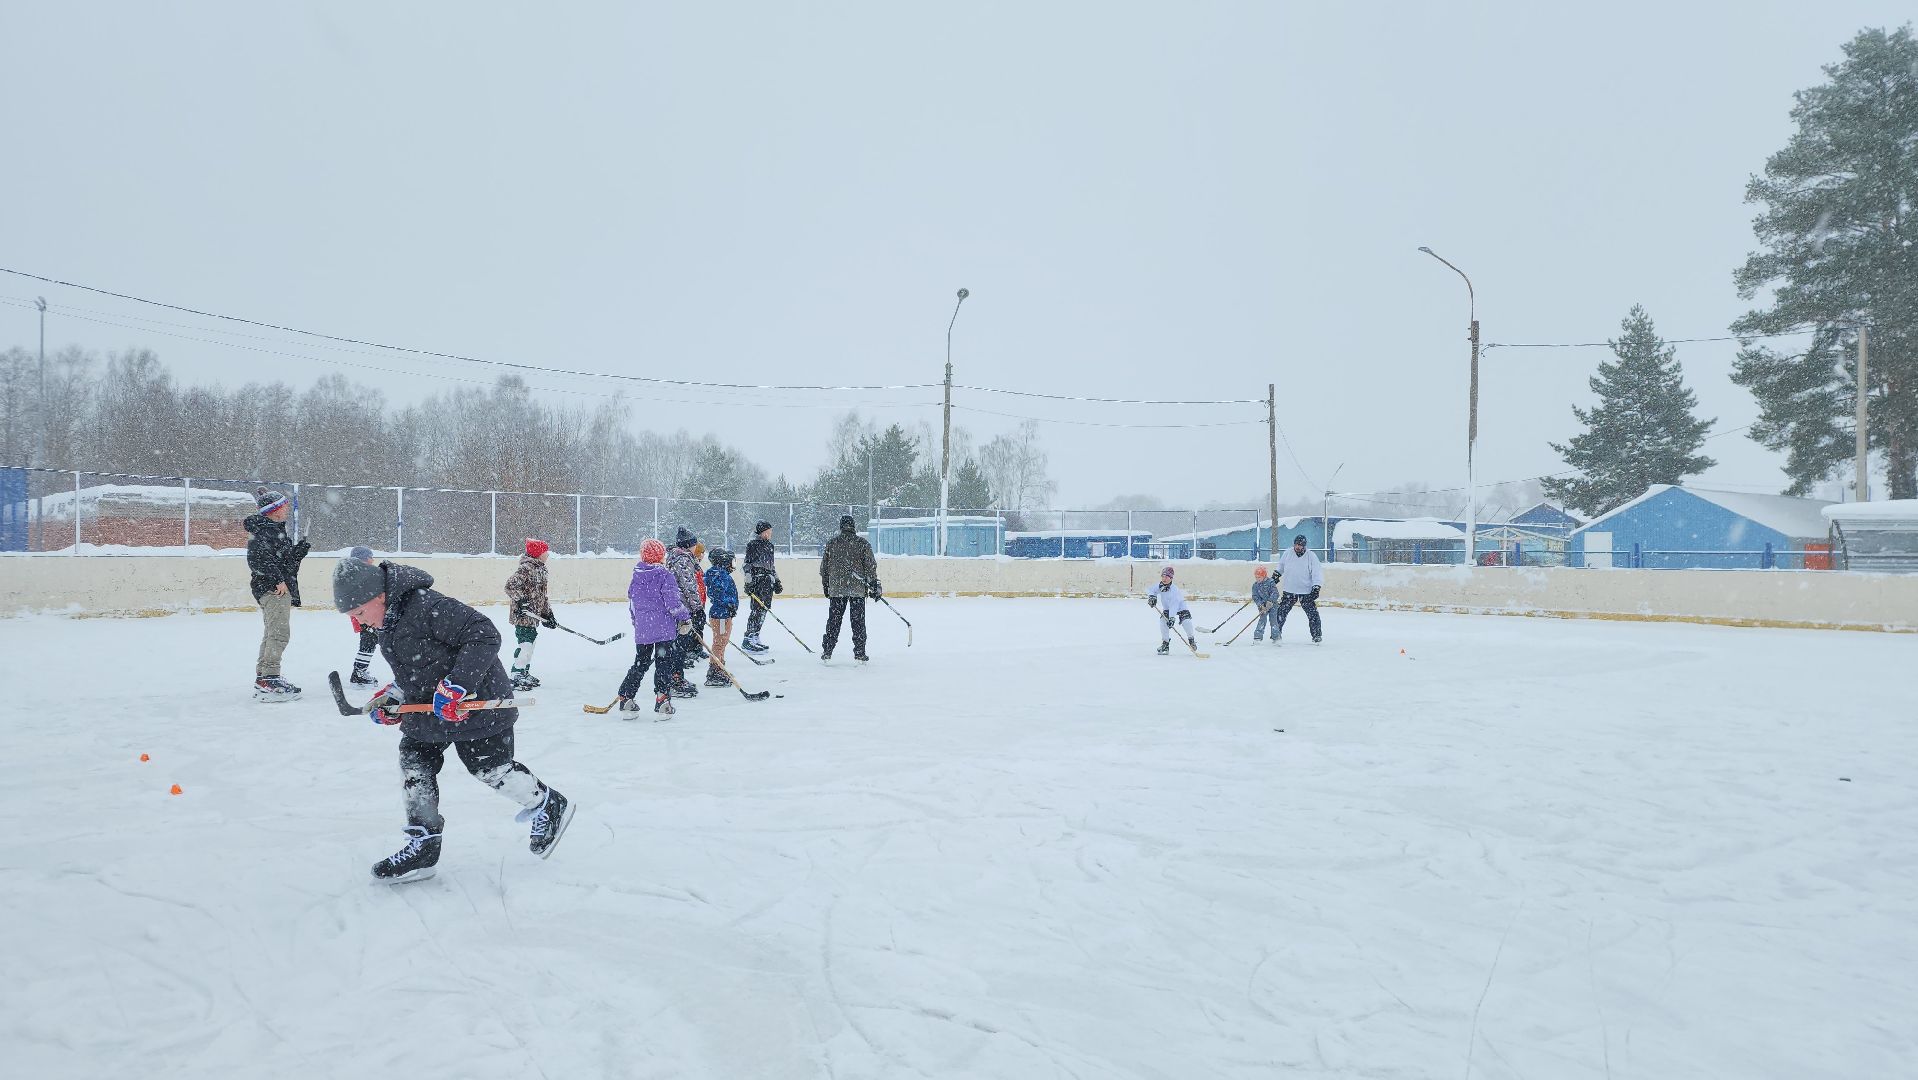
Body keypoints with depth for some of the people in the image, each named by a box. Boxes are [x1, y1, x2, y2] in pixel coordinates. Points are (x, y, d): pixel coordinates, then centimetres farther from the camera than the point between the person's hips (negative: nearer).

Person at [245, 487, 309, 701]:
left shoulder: (276, 530, 20)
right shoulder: (262, 531, -12)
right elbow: (258, 558, -24)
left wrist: (300, 549, 8)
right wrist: (278, 579, -25)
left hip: (282, 588, 11)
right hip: (272, 589, -11)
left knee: (273, 634, 17)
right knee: (280, 633, -16)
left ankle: (262, 678, 26)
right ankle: (268, 681, -18)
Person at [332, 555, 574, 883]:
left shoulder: (428, 607, -27)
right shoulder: (389, 622, 6)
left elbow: (485, 635, -32)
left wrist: (456, 685, -36)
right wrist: (392, 697, 6)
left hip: (474, 701, -10)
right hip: (428, 705, 10)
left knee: (489, 767, -1)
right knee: (414, 760, 5)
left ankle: (548, 806, 22)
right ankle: (423, 845, 14)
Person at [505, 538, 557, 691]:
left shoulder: (540, 569, 15)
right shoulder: (525, 568, -16)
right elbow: (511, 585, -24)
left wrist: (547, 613, 17)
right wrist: (520, 600, -27)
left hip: (534, 615, 10)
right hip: (523, 615, -10)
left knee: (531, 642, 16)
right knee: (524, 643, -10)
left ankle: (525, 674, 28)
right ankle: (516, 677, -5)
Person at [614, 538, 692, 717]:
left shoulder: (636, 577, 9)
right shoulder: (664, 575, -9)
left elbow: (631, 604, 17)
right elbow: (672, 601, -15)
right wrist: (685, 617, -4)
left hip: (641, 630, 5)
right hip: (664, 629, -5)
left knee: (640, 664, 15)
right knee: (664, 664, 1)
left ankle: (626, 699, 14)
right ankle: (662, 702, -3)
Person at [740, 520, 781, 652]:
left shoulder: (769, 545, 18)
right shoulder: (753, 544, -8)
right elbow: (748, 564, -13)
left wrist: (776, 582, 24)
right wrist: (748, 583, -18)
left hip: (768, 582, 9)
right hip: (757, 581, -9)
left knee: (764, 608, 8)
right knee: (757, 609, -11)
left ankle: (755, 637, 16)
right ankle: (748, 640, -10)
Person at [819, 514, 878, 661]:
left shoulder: (831, 543, 4)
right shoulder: (862, 543, -3)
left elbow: (824, 566, 9)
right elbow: (870, 565, -5)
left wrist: (825, 585, 21)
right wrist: (874, 585, 0)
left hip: (836, 588, 2)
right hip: (858, 588, -2)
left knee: (833, 621, 9)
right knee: (858, 621, 4)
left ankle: (826, 652, 10)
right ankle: (859, 654, 4)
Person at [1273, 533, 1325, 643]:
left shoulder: (1311, 557, -9)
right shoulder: (1287, 554, -1)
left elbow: (1317, 573, -11)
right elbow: (1280, 567, 19)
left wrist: (1316, 587, -20)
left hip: (1306, 592, -2)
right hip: (1289, 590, 2)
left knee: (1312, 613, -3)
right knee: (1281, 612, 0)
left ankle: (1317, 635, 11)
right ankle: (1276, 634, 12)